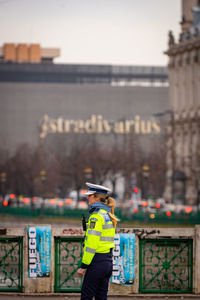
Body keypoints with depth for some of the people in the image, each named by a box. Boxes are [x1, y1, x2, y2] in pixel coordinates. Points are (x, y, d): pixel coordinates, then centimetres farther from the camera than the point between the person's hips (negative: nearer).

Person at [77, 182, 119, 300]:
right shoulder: (108, 215, 13)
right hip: (108, 261, 9)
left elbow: (92, 243, -18)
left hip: (97, 261, -9)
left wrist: (83, 266, -16)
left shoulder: (96, 216, -14)